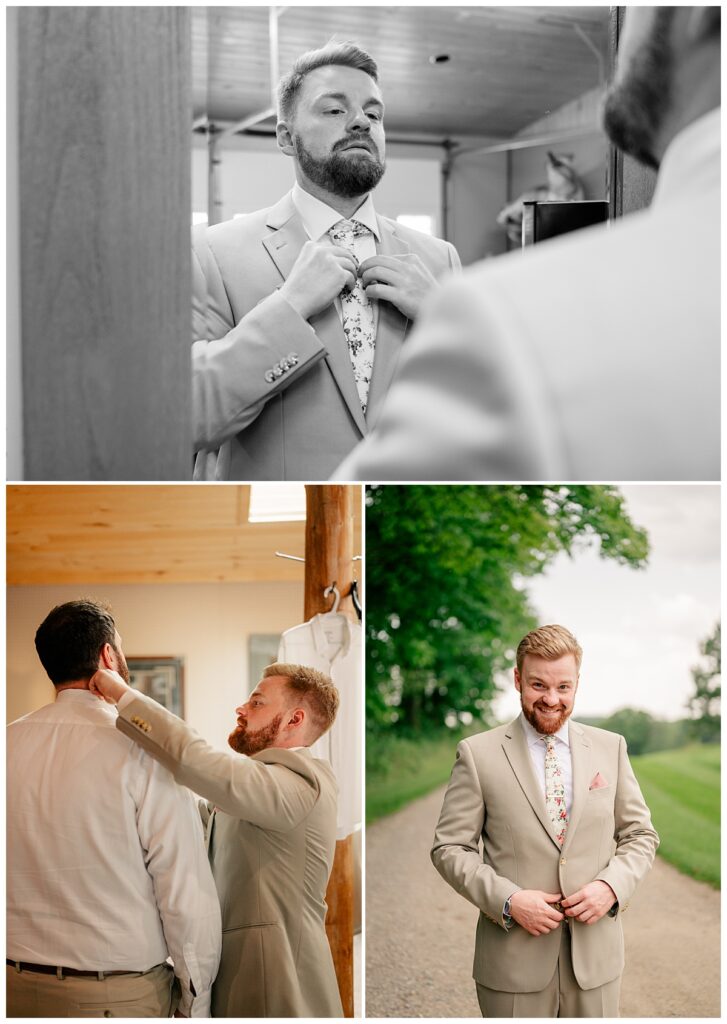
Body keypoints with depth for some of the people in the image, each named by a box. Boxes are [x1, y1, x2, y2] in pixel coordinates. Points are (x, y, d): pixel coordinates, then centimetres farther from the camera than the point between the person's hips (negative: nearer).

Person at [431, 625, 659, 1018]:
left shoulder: (610, 748, 6)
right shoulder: (477, 754, -3)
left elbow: (640, 835, 10)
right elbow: (449, 848, -3)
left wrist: (612, 886, -8)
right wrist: (508, 900, -15)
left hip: (596, 956, 2)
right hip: (515, 956, -2)